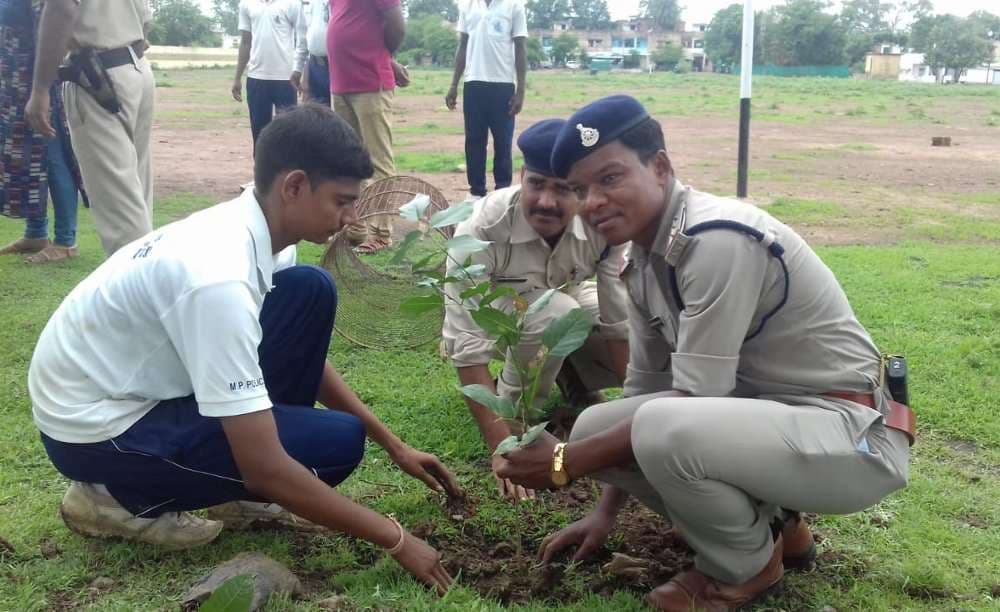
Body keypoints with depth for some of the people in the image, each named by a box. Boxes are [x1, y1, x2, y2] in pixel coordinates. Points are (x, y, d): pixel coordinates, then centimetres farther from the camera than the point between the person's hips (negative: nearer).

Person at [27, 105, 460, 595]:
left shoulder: (253, 229, -5)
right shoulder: (219, 277, -33)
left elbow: (307, 359, 10)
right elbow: (265, 468, -31)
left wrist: (394, 446, 8)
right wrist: (394, 539, -23)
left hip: (144, 382, 9)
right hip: (94, 424, -8)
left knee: (311, 292, -4)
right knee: (336, 442, -16)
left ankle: (242, 492, 5)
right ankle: (118, 496, -2)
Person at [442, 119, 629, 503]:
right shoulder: (481, 231, -39)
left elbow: (622, 323, -21)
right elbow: (467, 349, -38)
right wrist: (503, 450, -41)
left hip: (568, 299, 3)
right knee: (557, 315, -36)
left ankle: (570, 375, 12)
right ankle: (513, 407, -10)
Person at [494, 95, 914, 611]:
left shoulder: (719, 239, -24)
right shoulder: (644, 260, 4)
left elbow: (695, 398, -24)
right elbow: (645, 388, 11)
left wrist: (567, 462, -17)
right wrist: (606, 509, 11)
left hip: (853, 434, -9)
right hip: (765, 416, 9)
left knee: (664, 431, -33)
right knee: (596, 430, -1)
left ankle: (747, 563, -1)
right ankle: (770, 521, 12)